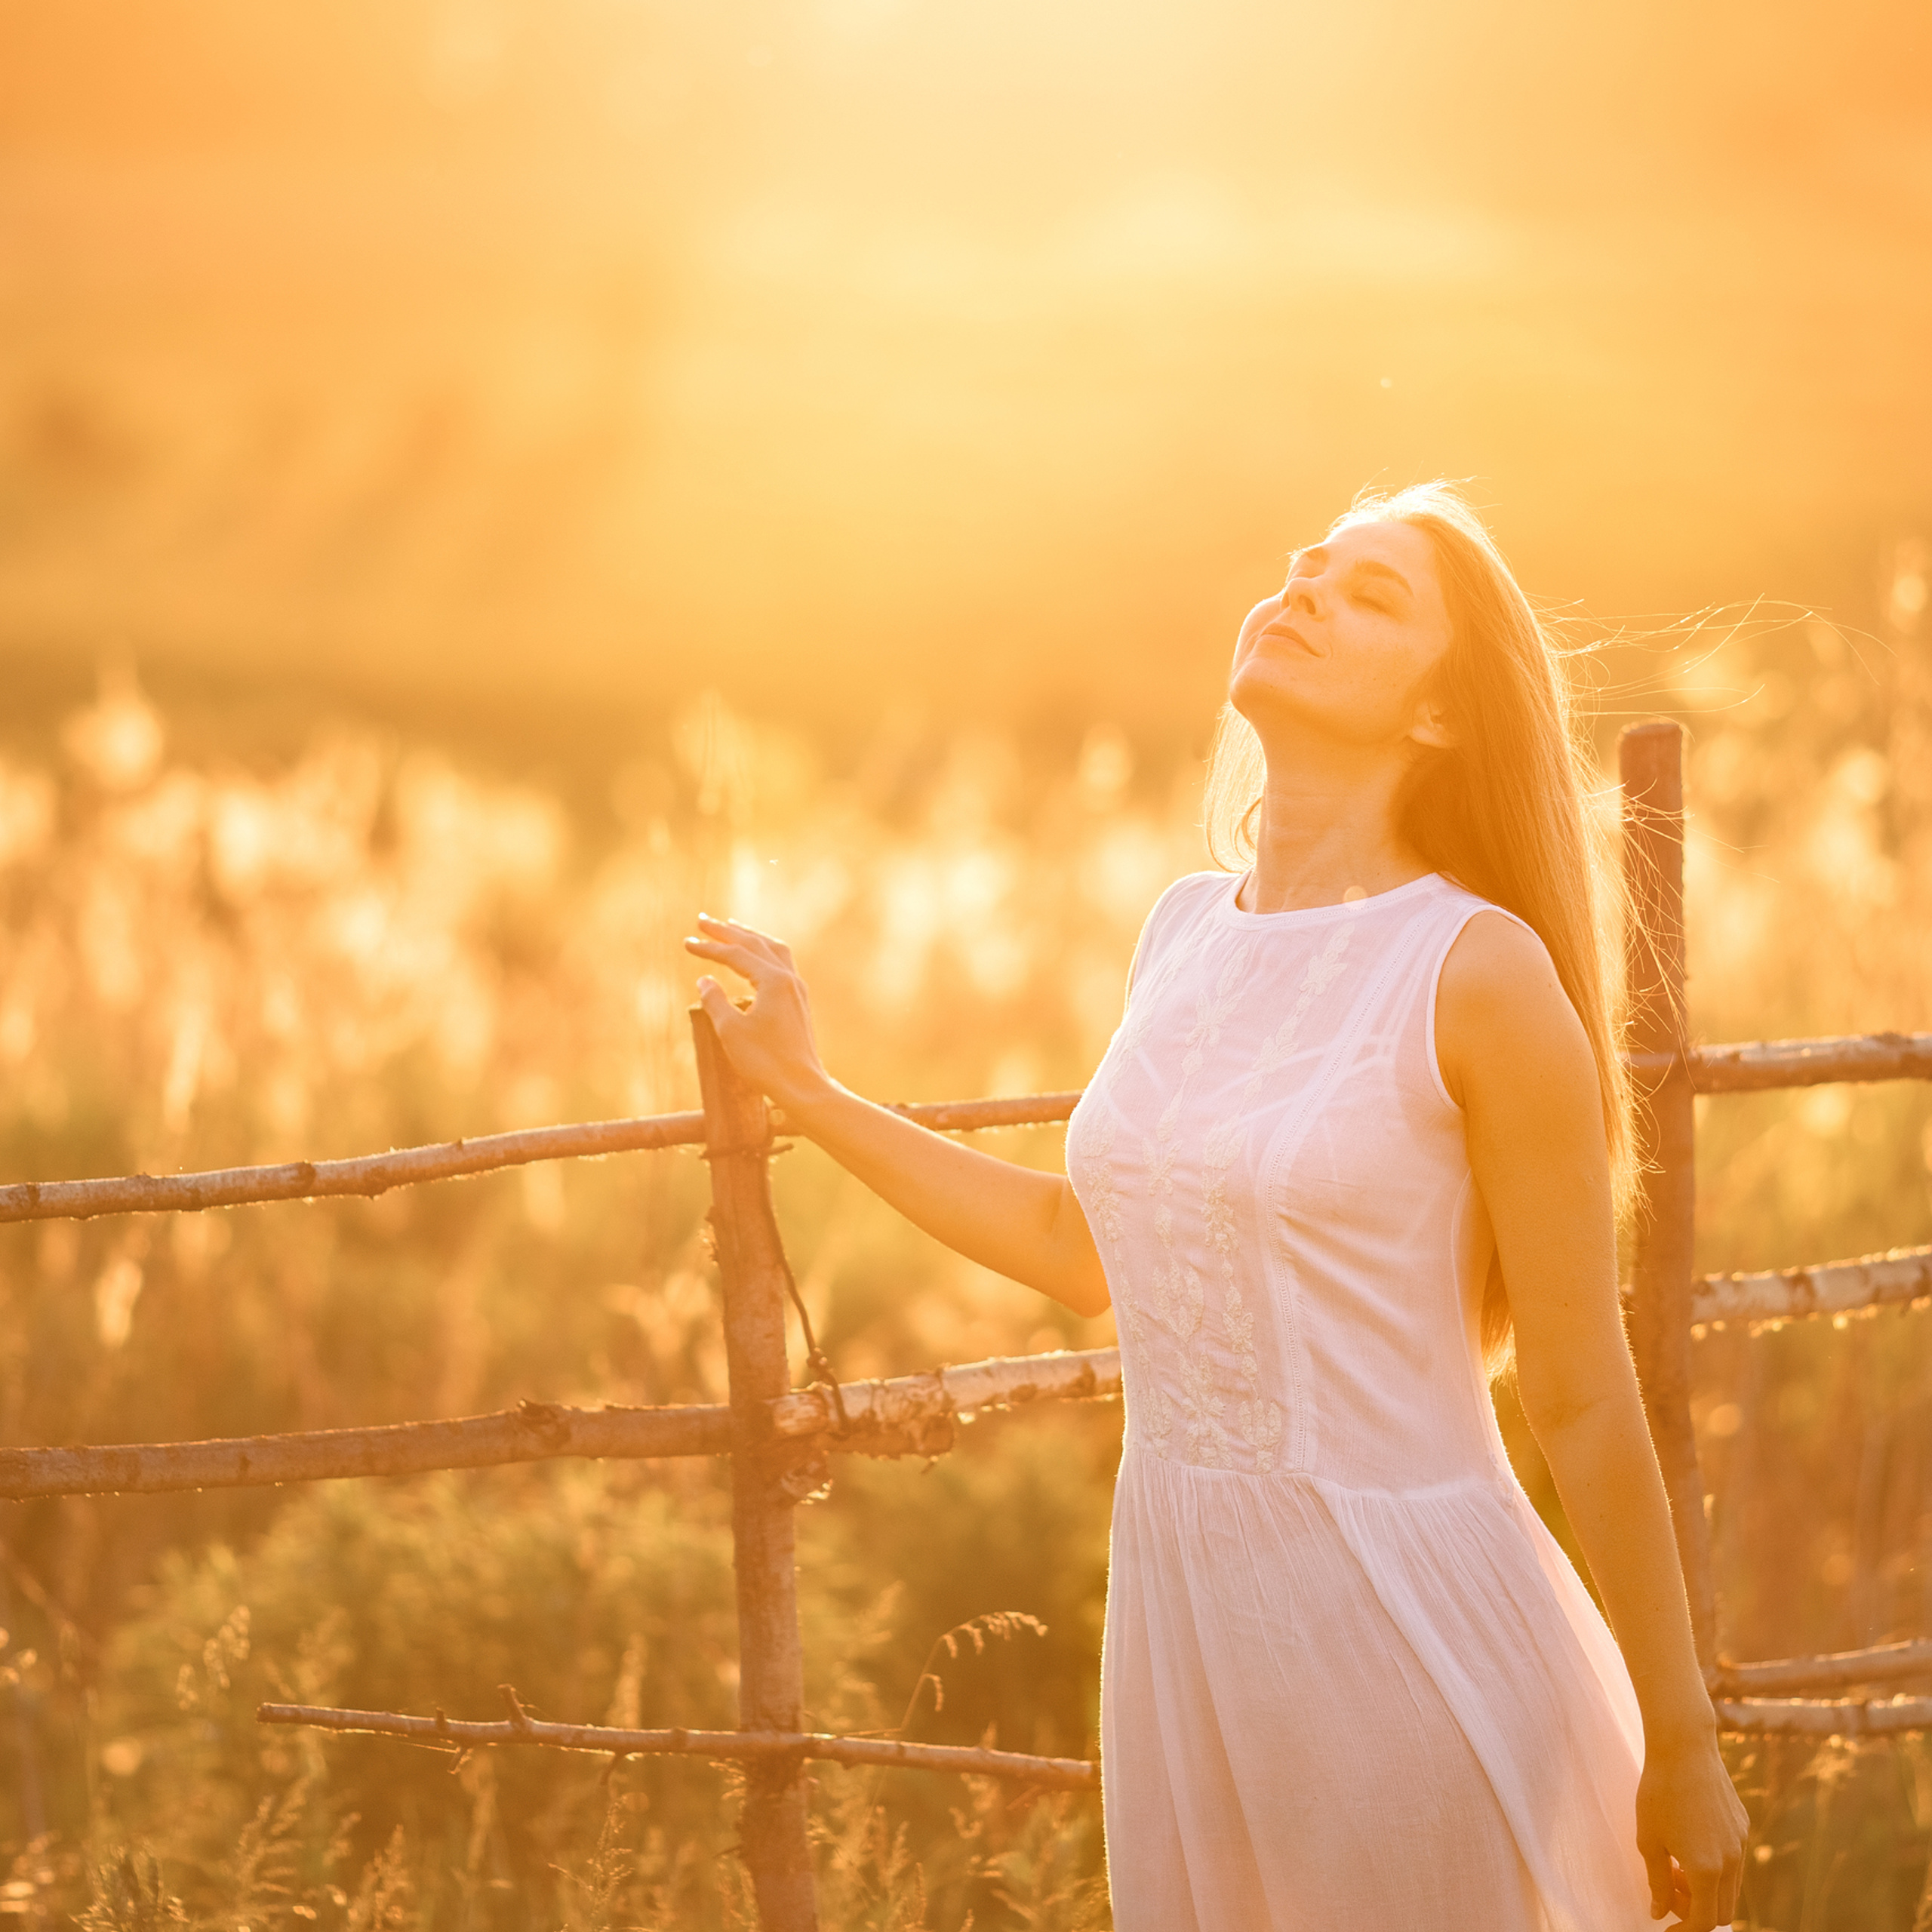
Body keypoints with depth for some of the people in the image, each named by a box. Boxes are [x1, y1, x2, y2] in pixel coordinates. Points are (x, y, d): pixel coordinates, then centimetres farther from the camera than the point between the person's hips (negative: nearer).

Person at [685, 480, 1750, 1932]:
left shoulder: (1478, 969, -13)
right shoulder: (1189, 931, 6)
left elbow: (1586, 1401, -10)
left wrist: (1683, 1751, -5)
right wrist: (805, 1090, 24)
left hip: (1406, 1622, -6)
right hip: (1183, 1619, 6)